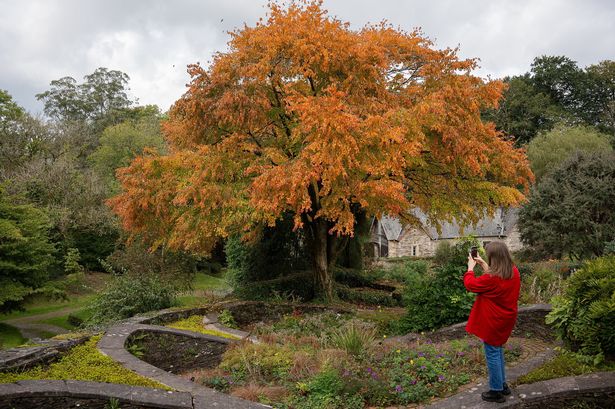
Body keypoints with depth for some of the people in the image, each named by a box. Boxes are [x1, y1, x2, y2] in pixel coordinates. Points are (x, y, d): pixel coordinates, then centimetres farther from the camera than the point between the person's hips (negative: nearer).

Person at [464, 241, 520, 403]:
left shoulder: (491, 279, -28)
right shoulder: (514, 272, -4)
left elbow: (470, 284, -13)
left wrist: (470, 267, 1)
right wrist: (483, 264, 10)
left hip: (492, 322, -8)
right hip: (505, 319, 8)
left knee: (492, 354, 5)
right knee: (498, 350, 23)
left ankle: (496, 391, 17)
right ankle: (502, 385, 35)